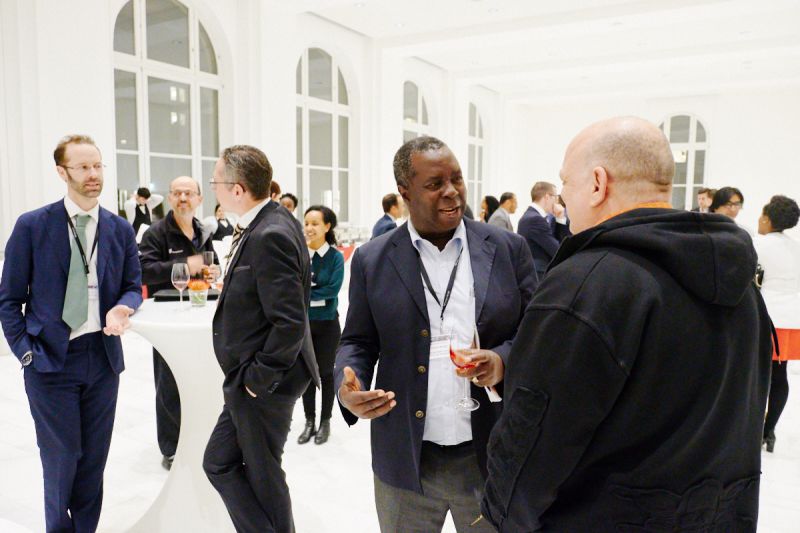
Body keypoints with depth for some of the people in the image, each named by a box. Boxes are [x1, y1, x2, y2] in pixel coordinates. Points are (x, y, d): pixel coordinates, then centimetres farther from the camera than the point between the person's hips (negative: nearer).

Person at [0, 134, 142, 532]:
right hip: (50, 358, -3)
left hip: (103, 356, 3)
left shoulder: (120, 229, 4)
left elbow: (133, 285, 10)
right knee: (61, 458, 6)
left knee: (94, 458, 14)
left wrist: (122, 309, -12)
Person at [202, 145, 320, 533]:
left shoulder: (269, 236, -24)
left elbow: (290, 322, -28)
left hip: (264, 384, -9)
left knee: (262, 473, 11)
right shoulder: (271, 221, 6)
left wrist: (259, 378, -17)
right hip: (252, 377, 9)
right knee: (219, 463, 17)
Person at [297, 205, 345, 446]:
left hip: (327, 323, -2)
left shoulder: (335, 256, -8)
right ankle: (309, 421, 26)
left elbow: (333, 288, -17)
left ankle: (325, 422, 24)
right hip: (302, 322, 3)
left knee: (325, 372, 10)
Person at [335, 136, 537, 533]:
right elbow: (358, 342, 6)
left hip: (492, 457, 0)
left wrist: (503, 360, -17)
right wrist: (348, 388, -14)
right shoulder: (372, 260, 0)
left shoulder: (508, 248, -1)